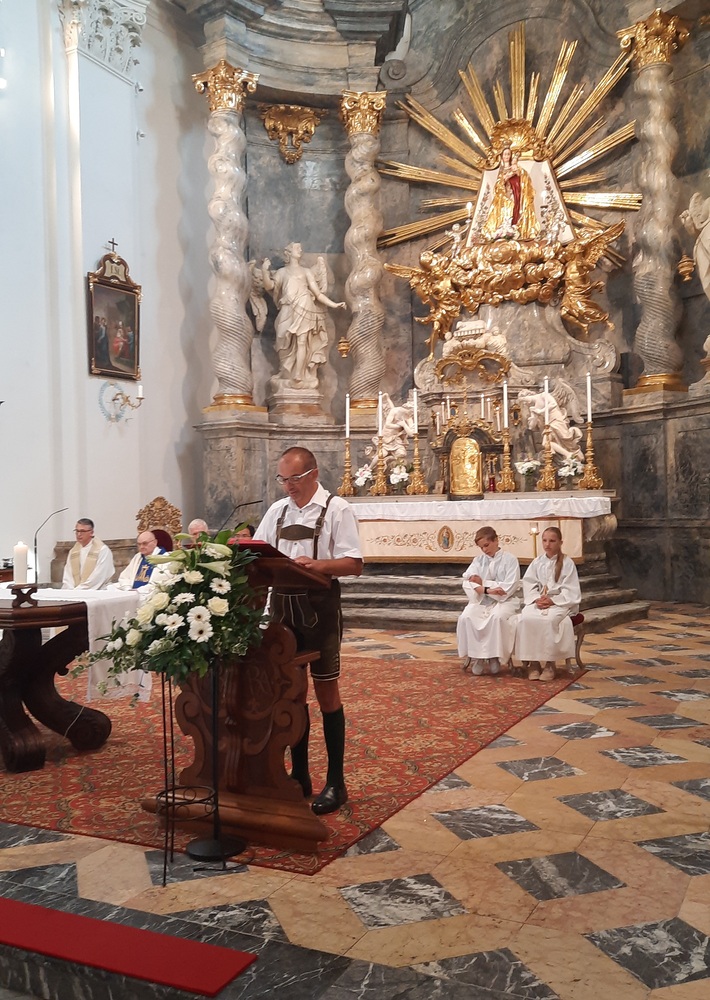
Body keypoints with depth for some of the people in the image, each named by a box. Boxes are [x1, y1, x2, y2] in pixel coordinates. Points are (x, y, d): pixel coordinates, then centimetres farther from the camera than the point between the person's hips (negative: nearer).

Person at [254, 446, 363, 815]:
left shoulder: (336, 509, -7)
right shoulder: (277, 510, 11)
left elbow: (354, 564, -14)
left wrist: (318, 564, -30)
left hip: (319, 605, -5)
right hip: (282, 603, 5)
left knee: (325, 690, 4)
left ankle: (335, 782, 17)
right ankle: (299, 775, 26)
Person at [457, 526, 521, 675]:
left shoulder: (510, 560, 1)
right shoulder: (479, 560, 11)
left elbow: (509, 588, -10)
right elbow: (468, 582, -3)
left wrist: (483, 583, -7)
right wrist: (487, 590, -19)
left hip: (505, 600, -3)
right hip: (481, 600, 3)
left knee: (497, 617, -37)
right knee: (466, 617, -28)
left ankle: (494, 656, -20)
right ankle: (476, 656, -17)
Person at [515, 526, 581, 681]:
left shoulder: (567, 563, 2)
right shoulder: (537, 562, 12)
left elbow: (570, 591, -4)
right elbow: (528, 584, 6)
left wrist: (552, 601, -17)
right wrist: (536, 599, -13)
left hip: (560, 602, -3)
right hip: (538, 601, 3)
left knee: (550, 619, -36)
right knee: (526, 618, -29)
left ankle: (550, 663, -21)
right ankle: (532, 662, -21)